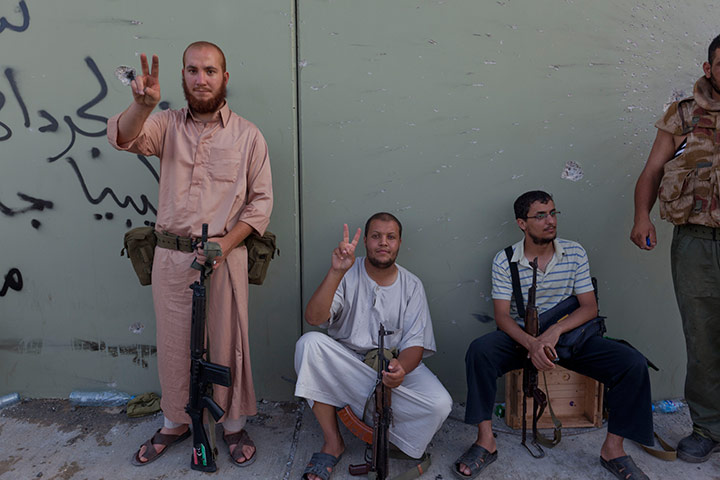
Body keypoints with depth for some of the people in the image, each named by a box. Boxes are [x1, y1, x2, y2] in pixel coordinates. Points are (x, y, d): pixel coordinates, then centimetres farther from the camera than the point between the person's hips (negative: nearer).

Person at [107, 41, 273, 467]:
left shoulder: (248, 135, 2)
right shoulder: (168, 124, 8)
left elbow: (261, 201, -2)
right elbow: (124, 138, -13)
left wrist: (224, 244, -13)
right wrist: (143, 105, -34)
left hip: (225, 255, -2)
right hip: (171, 256, 2)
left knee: (228, 343, 6)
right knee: (173, 342, 13)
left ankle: (235, 425, 26)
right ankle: (176, 423, 34)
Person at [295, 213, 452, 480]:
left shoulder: (411, 286, 2)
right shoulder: (348, 275, -3)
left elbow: (415, 343, -4)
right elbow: (313, 318, -19)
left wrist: (401, 368, -27)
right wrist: (336, 272, -31)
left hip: (396, 363, 1)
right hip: (346, 362, 0)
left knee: (439, 404, -26)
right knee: (309, 342, -29)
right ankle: (333, 442, -16)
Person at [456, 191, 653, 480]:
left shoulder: (574, 253, 0)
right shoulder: (505, 261, -6)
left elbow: (590, 307, -3)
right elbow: (502, 316, -10)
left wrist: (555, 331, -22)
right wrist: (531, 343, -30)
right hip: (522, 337, -2)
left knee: (633, 364, -19)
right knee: (480, 351, -31)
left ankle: (613, 449, -4)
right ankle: (485, 441, -20)